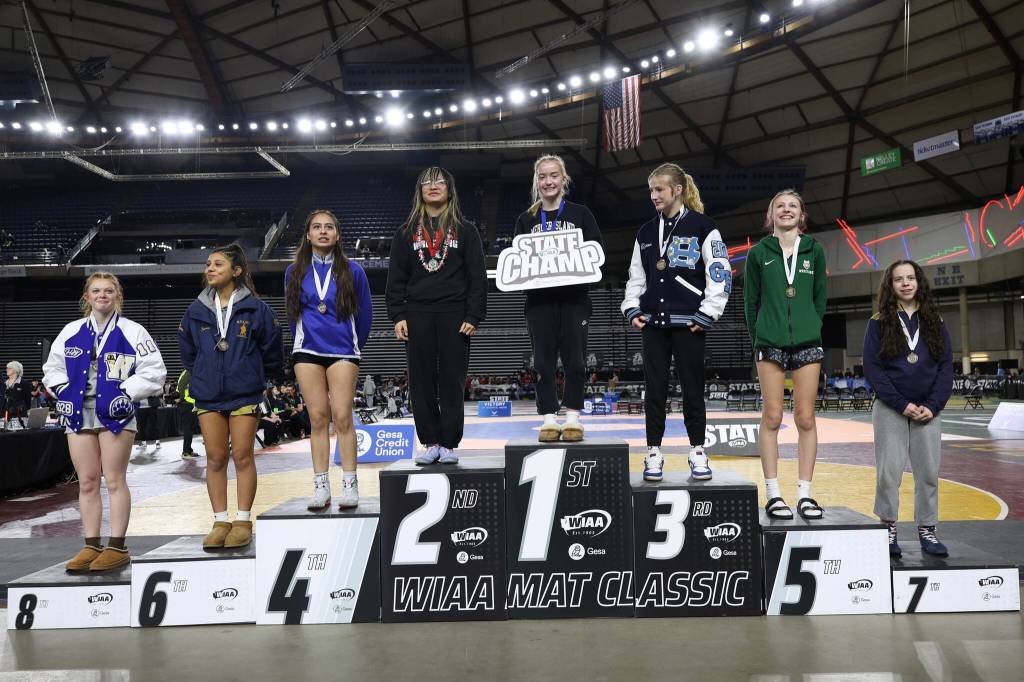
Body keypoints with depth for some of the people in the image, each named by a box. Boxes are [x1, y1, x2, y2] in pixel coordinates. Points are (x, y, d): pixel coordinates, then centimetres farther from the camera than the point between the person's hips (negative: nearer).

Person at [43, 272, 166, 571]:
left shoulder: (132, 332, -1)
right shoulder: (71, 331, 12)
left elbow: (153, 370, -3)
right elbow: (52, 367, 19)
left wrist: (128, 393, -13)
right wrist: (63, 392, 3)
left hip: (115, 412, -4)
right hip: (79, 412, 4)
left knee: (114, 480, -2)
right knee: (87, 482, 8)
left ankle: (117, 547, 5)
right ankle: (92, 546, 16)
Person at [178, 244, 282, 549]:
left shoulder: (255, 308, -3)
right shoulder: (196, 310, 7)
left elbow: (271, 347, 5)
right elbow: (188, 351, 19)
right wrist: (203, 375, 16)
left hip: (244, 392, -3)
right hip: (208, 395, 3)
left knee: (242, 455, -1)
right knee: (215, 458, 4)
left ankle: (243, 521, 7)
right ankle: (220, 521, 12)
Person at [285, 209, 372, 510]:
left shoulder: (352, 270, 2)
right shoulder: (295, 272, 9)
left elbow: (365, 314, 10)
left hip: (342, 350, -2)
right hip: (307, 351, 2)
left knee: (342, 417, -8)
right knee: (317, 417, 1)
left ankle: (349, 485, -2)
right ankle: (321, 487, 5)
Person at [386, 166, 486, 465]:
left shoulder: (465, 230, 7)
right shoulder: (407, 232, 12)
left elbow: (477, 275, 2)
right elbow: (396, 277, 9)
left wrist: (474, 316, -7)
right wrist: (397, 316, -1)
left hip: (454, 315, -2)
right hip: (418, 315, 2)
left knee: (452, 382, 0)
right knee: (422, 382, 2)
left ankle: (449, 444, 7)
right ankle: (431, 443, 11)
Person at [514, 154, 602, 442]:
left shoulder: (581, 214, 8)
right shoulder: (526, 219, 12)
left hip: (574, 297, -1)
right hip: (539, 299, 1)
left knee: (574, 359, -1)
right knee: (544, 360, 1)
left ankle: (573, 418, 9)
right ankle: (549, 418, 7)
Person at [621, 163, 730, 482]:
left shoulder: (702, 226, -3)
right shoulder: (646, 232, 12)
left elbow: (720, 273, -5)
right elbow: (636, 276, 18)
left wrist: (707, 314, -9)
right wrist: (632, 309, 6)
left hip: (688, 323, -4)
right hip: (653, 322, 4)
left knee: (692, 389, 4)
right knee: (655, 389, 5)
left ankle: (698, 452, 17)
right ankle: (654, 453, 14)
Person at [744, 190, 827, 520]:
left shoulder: (814, 251, 8)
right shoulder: (758, 253, 4)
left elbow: (820, 298, 12)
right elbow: (751, 301, 6)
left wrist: (811, 330, 6)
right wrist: (759, 338, 4)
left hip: (808, 344, 2)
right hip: (770, 344, -1)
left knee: (805, 419, 2)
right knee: (772, 418, -1)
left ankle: (804, 493, 10)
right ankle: (773, 495, 5)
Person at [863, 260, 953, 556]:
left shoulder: (935, 321, 9)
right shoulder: (879, 323, 1)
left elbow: (946, 366, 5)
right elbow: (872, 368, -5)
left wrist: (932, 406, -8)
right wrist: (902, 404, -12)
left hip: (928, 410, 3)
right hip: (890, 409, -2)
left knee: (929, 472, 4)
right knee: (888, 472, -4)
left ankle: (927, 531, 15)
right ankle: (888, 530, 6)